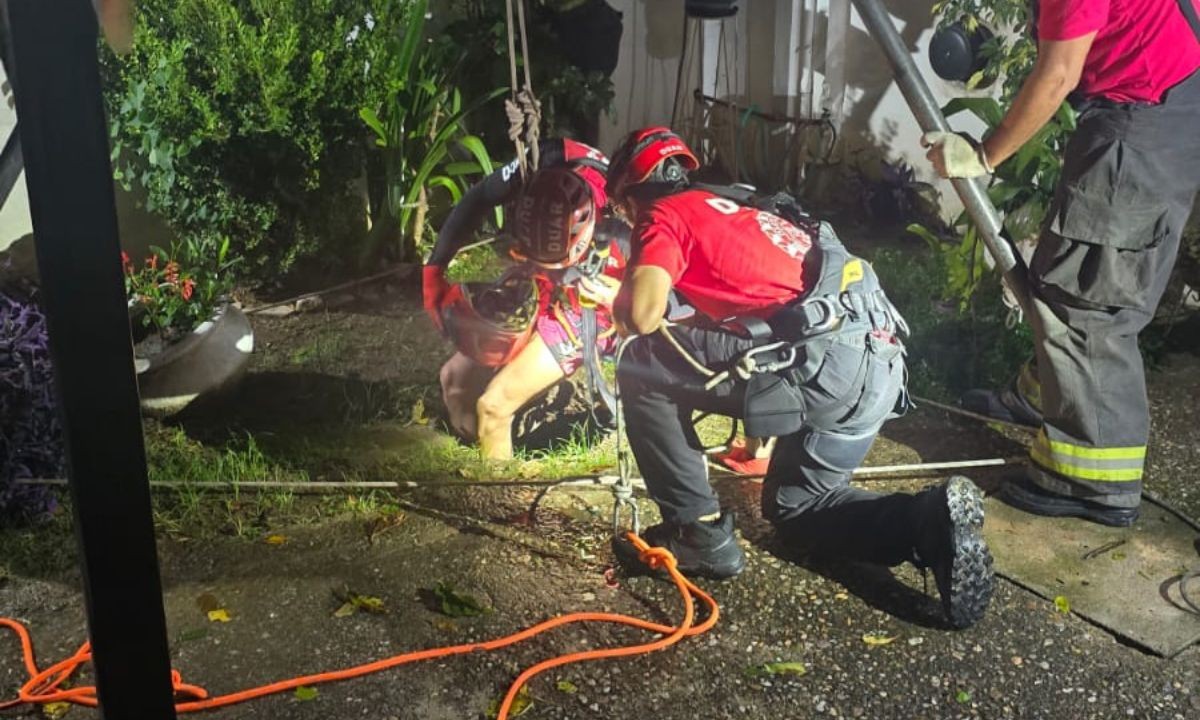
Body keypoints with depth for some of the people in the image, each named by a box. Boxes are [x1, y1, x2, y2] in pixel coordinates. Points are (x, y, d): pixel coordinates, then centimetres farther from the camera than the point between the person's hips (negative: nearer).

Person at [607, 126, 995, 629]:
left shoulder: (664, 215, 6)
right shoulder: (737, 211, 31)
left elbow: (643, 315, -9)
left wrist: (623, 308, 14)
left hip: (824, 360, -9)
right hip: (881, 362, 9)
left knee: (641, 368, 3)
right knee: (796, 506, 26)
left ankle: (700, 534, 6)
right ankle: (933, 520, 4)